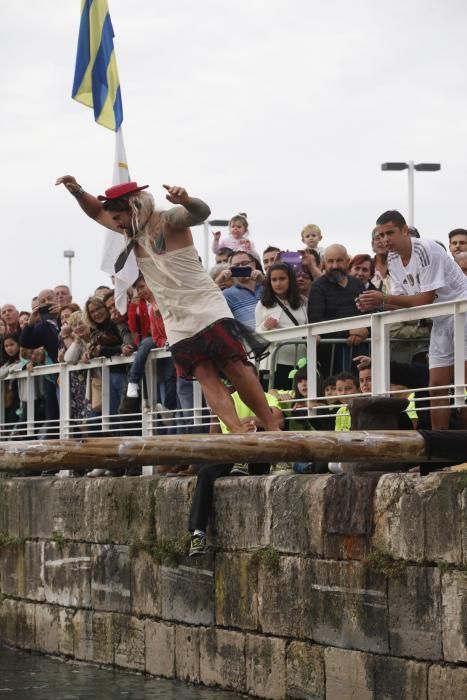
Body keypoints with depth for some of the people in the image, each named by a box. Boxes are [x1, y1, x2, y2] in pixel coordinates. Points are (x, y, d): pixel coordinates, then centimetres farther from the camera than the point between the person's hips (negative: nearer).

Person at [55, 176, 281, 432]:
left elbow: (202, 213, -30)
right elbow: (97, 212, 23)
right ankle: (240, 433, -15)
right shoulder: (133, 230, 12)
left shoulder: (168, 220, -11)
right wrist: (77, 191, 4)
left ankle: (273, 428, -5)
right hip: (177, 324, 6)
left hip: (207, 310, -6)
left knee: (235, 369, -11)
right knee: (206, 378, -7)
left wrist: (186, 201, -54)